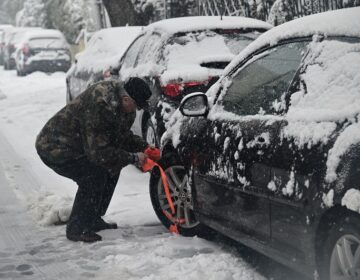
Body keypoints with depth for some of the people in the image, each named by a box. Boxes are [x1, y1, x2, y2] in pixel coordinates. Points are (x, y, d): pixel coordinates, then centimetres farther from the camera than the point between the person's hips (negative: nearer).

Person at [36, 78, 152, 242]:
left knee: (112, 168, 5)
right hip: (54, 148, -10)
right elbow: (99, 153, -32)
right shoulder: (98, 106, -34)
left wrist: (144, 147, -4)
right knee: (94, 175, -23)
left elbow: (123, 136, 12)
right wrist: (133, 158, -25)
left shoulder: (121, 103, -4)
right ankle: (76, 229, -11)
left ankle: (93, 220, 16)